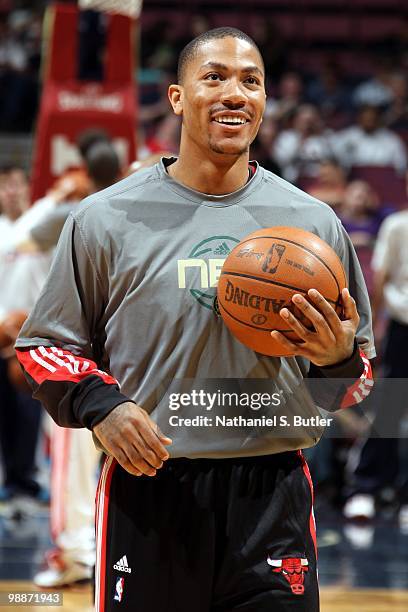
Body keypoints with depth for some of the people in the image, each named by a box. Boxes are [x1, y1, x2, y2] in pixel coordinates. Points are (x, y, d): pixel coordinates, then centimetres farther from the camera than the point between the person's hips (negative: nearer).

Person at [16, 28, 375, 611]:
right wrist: (98, 404, -11)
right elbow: (45, 345, 9)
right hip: (147, 489, -1)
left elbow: (358, 378, 14)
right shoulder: (107, 218, 3)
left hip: (273, 494, 1)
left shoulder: (314, 222, 8)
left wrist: (340, 359, -10)